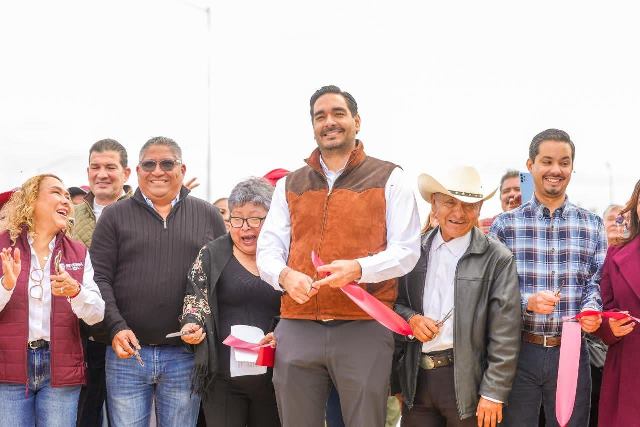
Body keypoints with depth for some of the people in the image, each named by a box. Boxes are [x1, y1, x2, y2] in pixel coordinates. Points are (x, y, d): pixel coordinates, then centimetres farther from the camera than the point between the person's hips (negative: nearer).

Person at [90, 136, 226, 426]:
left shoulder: (208, 216, 9)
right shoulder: (115, 216, 6)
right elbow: (99, 278, 0)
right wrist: (116, 327, -13)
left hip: (184, 356, 1)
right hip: (127, 351, -1)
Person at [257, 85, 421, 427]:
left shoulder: (388, 179, 7)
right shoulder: (289, 185, 17)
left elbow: (407, 250, -1)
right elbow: (267, 249, 11)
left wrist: (358, 268, -20)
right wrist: (284, 275, -13)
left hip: (364, 329, -3)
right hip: (297, 329, 3)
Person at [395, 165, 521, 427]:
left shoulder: (497, 259, -5)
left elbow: (505, 336, -8)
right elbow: (395, 302, 16)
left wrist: (494, 393, -12)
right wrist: (409, 319, -6)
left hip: (466, 382, -4)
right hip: (417, 378, 4)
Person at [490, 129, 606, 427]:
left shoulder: (592, 225, 8)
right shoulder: (505, 224, 2)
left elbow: (597, 282, 6)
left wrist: (591, 310, -14)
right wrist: (528, 302, -19)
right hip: (518, 350, -1)